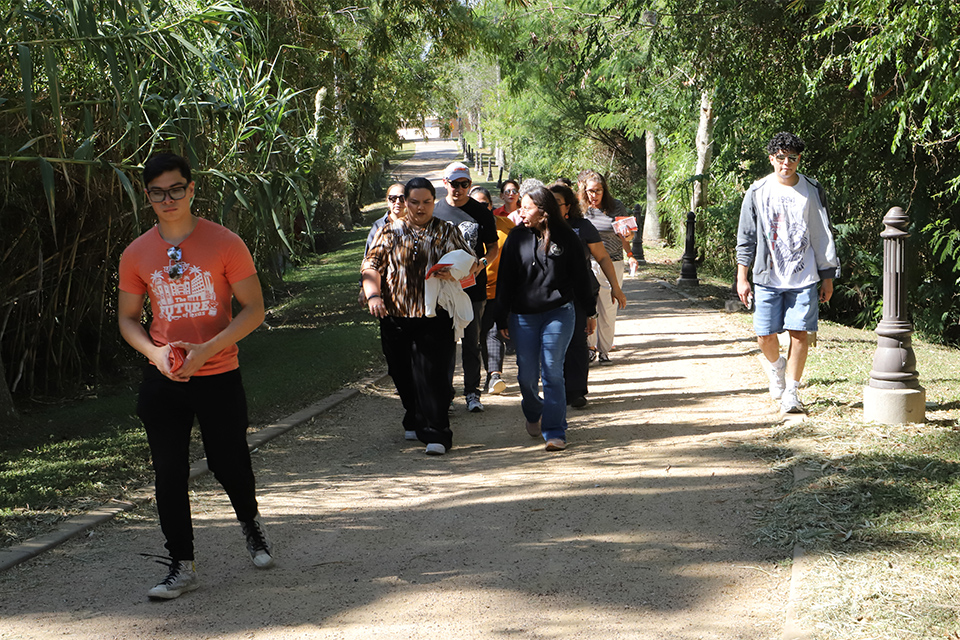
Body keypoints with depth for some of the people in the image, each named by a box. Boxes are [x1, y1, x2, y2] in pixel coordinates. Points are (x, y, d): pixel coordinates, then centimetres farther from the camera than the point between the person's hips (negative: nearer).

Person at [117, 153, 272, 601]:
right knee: (169, 474, 1)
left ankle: (250, 523, 39)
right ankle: (181, 566, 12)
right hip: (163, 379, 2)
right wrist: (155, 352, -9)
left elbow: (253, 309, -5)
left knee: (230, 464, 6)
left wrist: (207, 349, -18)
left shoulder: (225, 244, -6)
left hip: (219, 375, -2)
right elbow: (127, 318, 11)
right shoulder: (136, 255, 2)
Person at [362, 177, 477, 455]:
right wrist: (373, 295, -11)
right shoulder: (389, 231, 12)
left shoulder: (447, 232, 11)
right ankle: (415, 421, 30)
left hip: (435, 318, -2)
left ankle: (436, 432, -10)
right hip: (395, 316, 3)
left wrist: (454, 273, -16)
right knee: (403, 375, 9)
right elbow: (371, 265, 6)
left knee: (431, 374, -11)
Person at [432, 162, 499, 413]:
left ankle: (472, 392, 13)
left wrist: (482, 263, -11)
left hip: (474, 286, 0)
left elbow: (493, 248, 9)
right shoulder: (435, 211, 4)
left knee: (471, 342, 5)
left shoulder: (481, 213, 4)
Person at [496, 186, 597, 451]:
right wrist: (502, 319, 4)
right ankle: (533, 415, 34)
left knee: (552, 372, -7)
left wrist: (590, 311, 10)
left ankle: (555, 432, -2)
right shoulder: (516, 237, 2)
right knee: (527, 375, 4)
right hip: (523, 316, 2)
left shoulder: (565, 237, -1)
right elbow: (505, 280, 5)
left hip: (558, 313, -2)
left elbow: (580, 276, 7)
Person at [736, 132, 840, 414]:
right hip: (768, 277, 0)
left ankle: (791, 391, 7)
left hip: (804, 277, 0)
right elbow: (746, 237, 6)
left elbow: (823, 236, 9)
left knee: (799, 332, -4)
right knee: (765, 335, -2)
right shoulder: (757, 192, 3)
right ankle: (775, 365, 32)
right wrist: (742, 277, 1)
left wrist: (828, 277, 7)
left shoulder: (813, 191, 5)